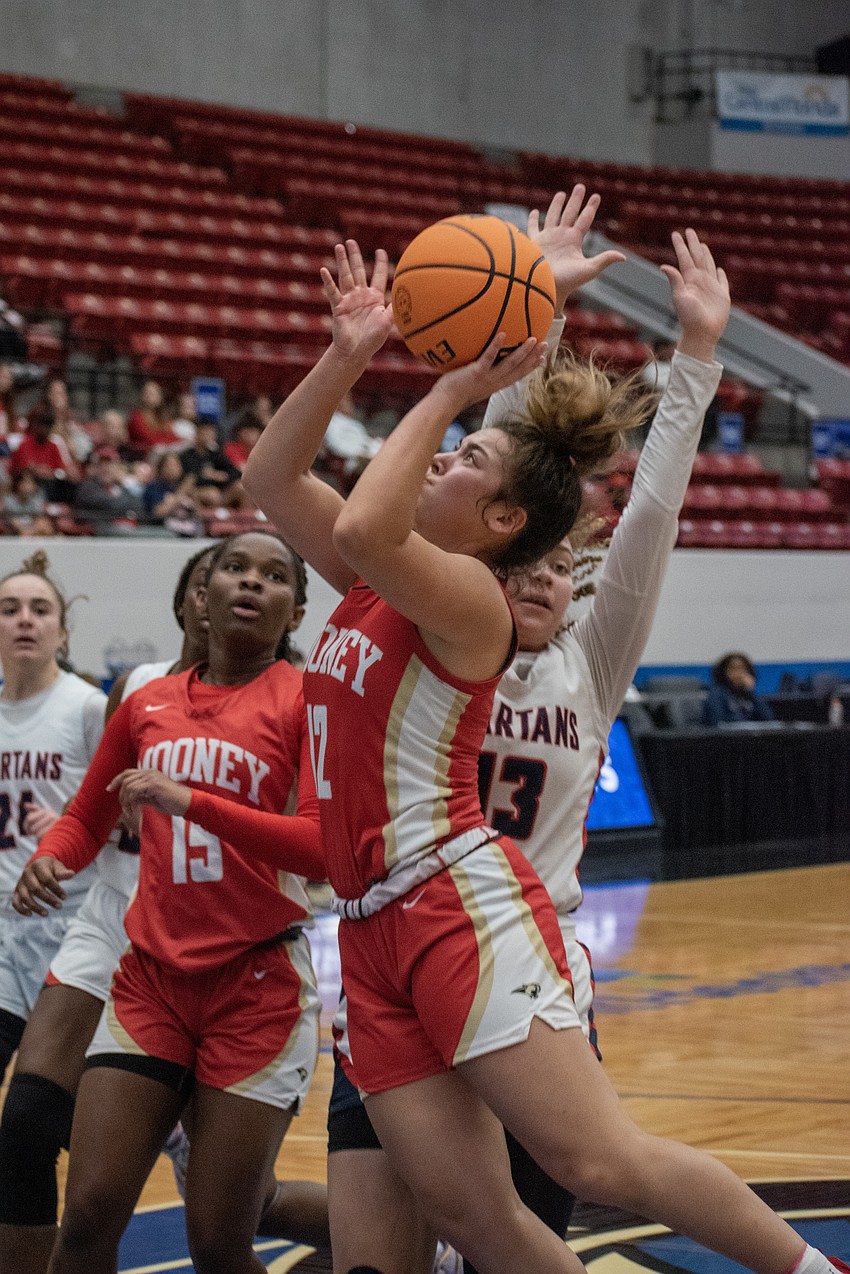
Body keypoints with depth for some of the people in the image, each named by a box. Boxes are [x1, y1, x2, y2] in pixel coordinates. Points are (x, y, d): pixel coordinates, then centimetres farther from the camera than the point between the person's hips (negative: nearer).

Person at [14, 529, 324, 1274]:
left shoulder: (305, 700, -3)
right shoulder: (147, 707, 11)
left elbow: (325, 847, -16)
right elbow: (85, 821, 25)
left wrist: (190, 801, -24)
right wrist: (48, 860, 1)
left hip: (259, 986, -4)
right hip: (151, 980, 4)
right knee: (89, 1214, -7)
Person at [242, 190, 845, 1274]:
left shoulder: (469, 597, -9)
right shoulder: (379, 584, 15)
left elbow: (361, 527, -28)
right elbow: (271, 476, 19)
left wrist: (454, 385, -19)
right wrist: (348, 355, 9)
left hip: (459, 904, -8)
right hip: (376, 931, 8)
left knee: (599, 1164, -12)